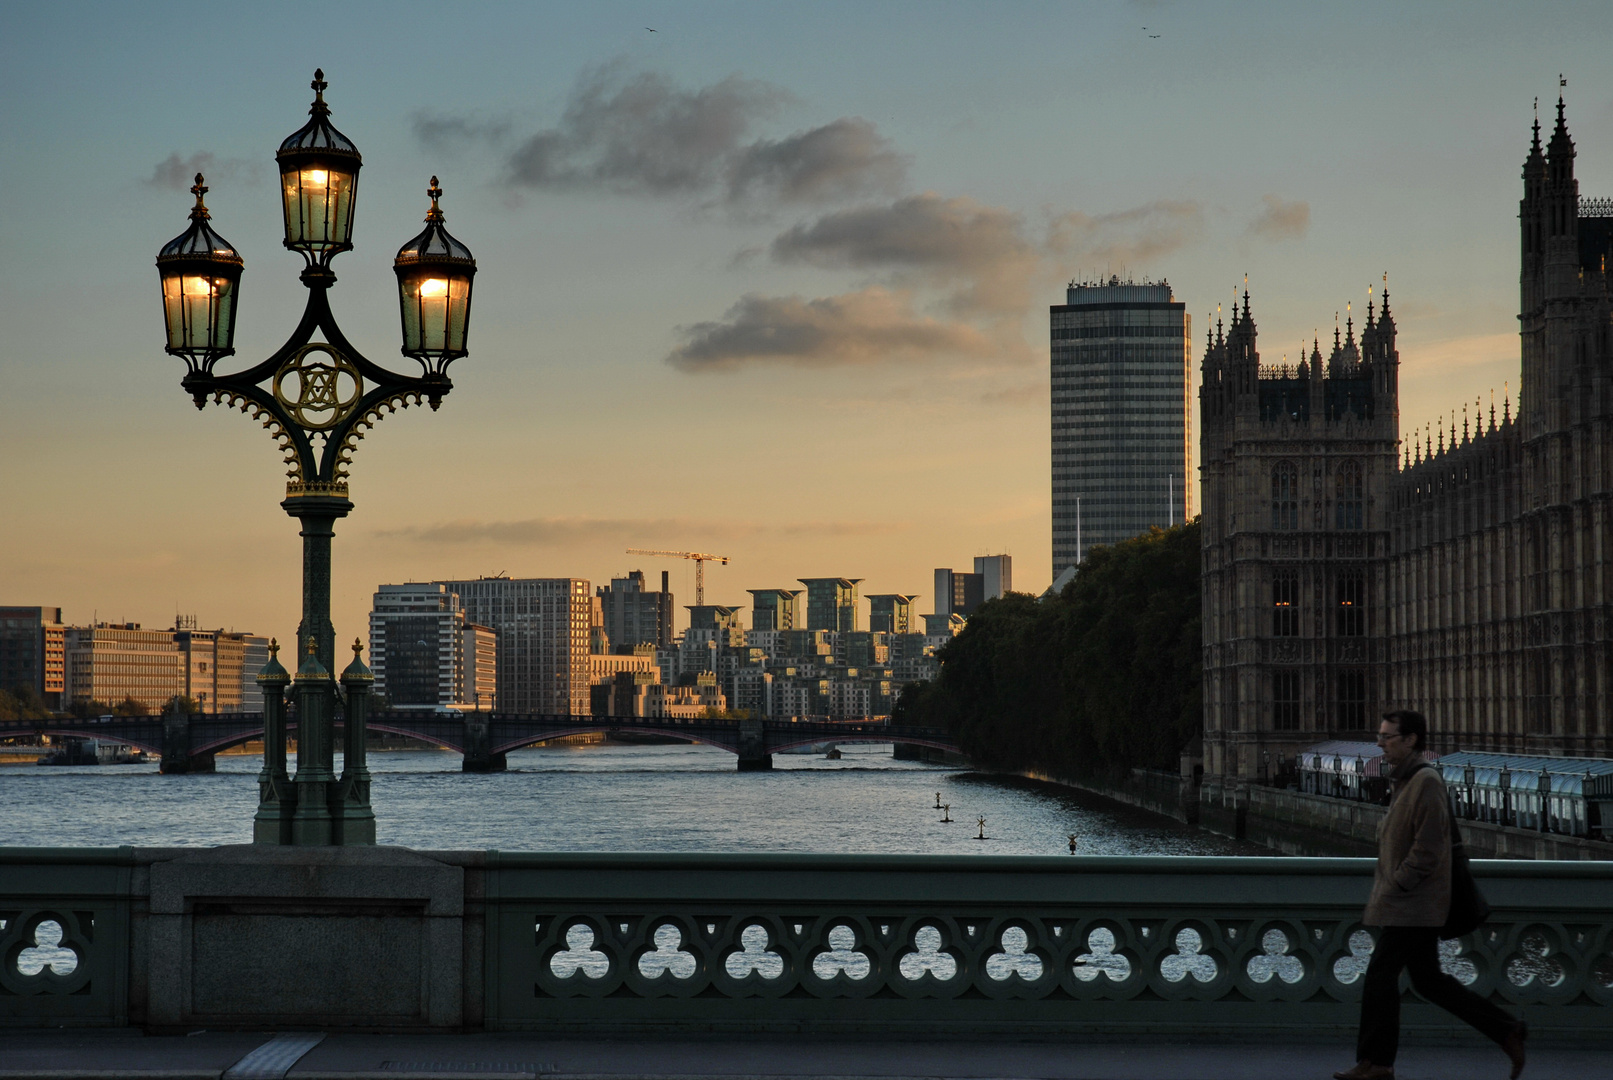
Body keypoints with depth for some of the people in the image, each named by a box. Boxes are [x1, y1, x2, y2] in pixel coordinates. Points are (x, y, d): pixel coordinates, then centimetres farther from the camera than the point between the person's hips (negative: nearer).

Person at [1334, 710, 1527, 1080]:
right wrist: (1385, 887, 14)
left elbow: (1428, 849, -21)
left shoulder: (1426, 783, -17)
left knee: (1380, 975, -4)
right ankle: (1507, 1030, 16)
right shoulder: (1402, 782, 13)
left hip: (1412, 905, -10)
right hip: (1416, 906, 10)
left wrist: (1393, 887, -17)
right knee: (1428, 980, 13)